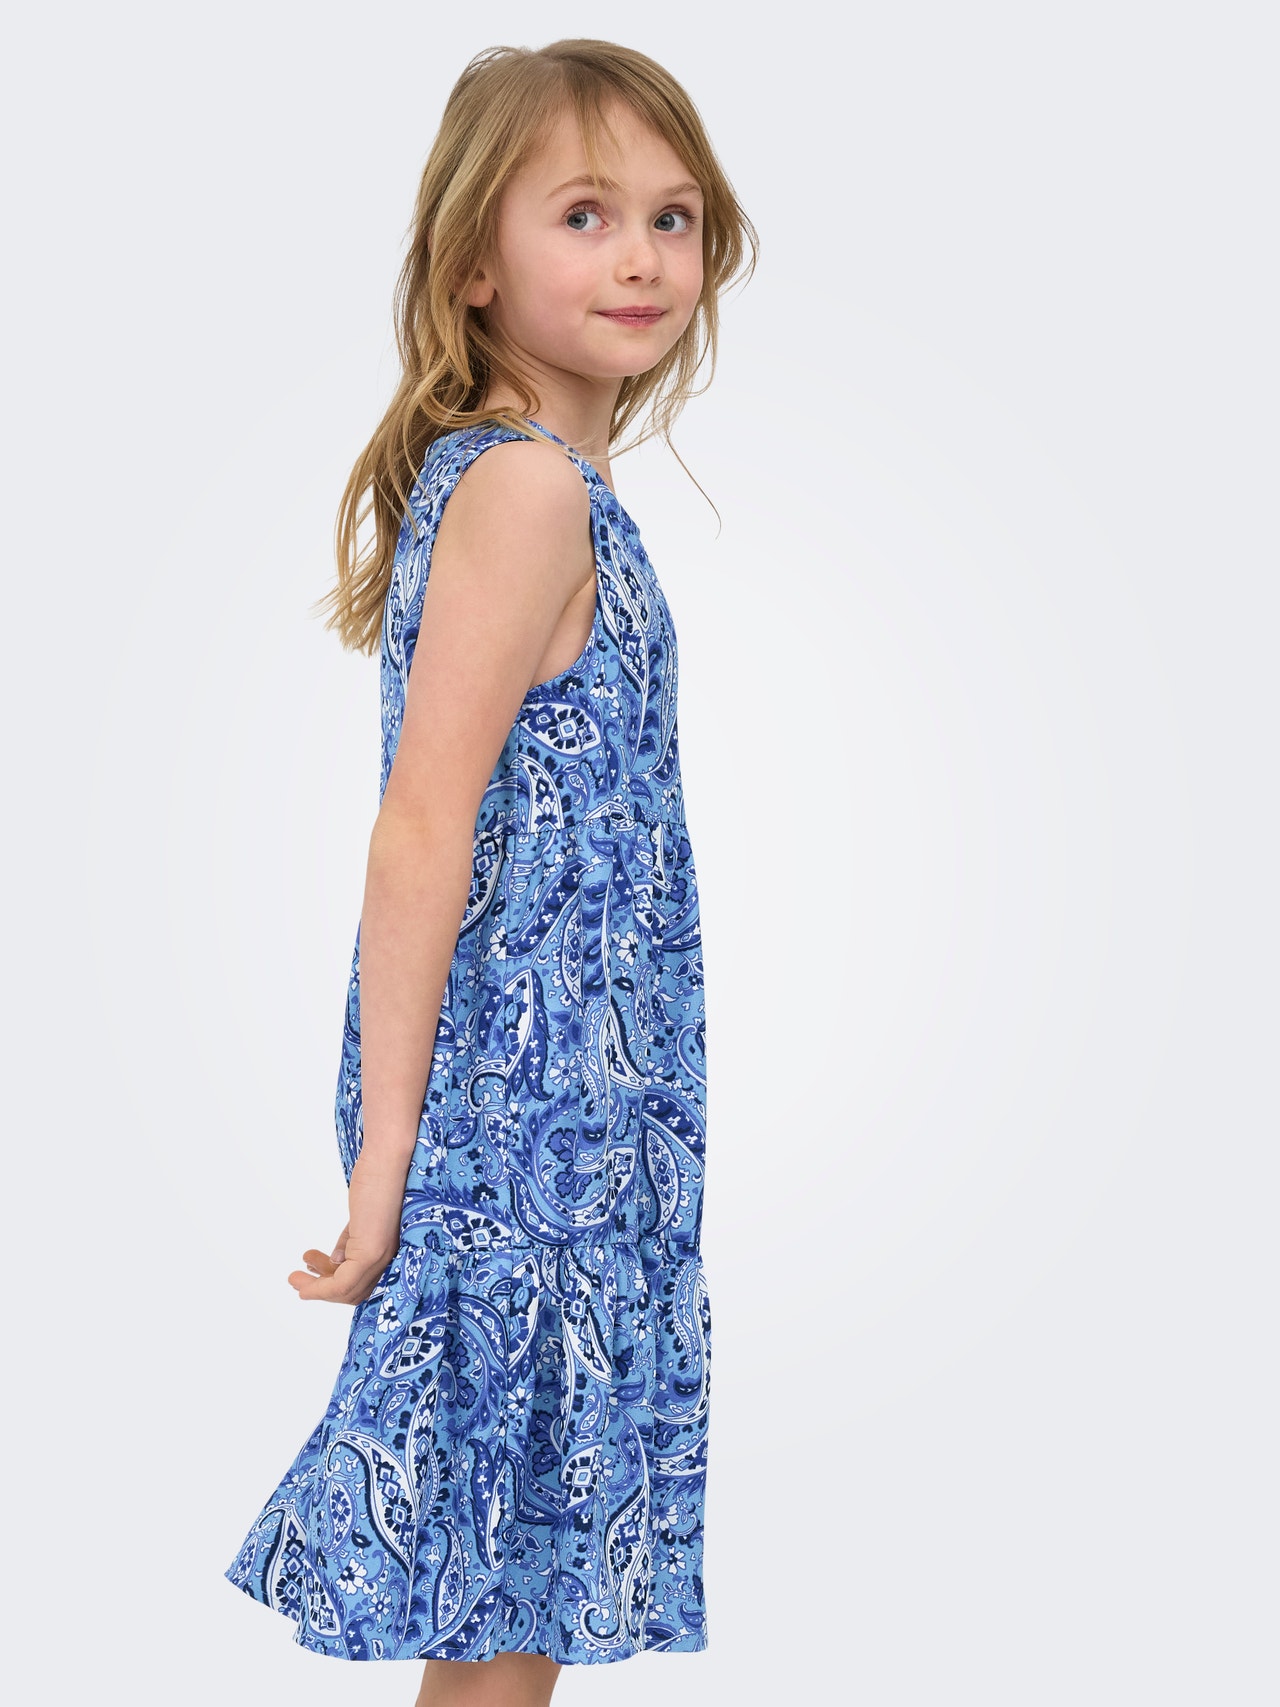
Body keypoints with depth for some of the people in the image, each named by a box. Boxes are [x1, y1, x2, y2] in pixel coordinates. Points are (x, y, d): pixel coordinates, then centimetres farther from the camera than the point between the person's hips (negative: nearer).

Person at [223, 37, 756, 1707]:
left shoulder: (522, 475, 12)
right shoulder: (527, 485, -16)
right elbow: (420, 839, -21)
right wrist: (381, 1161, -20)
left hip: (561, 1124, 9)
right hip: (528, 1129, -9)